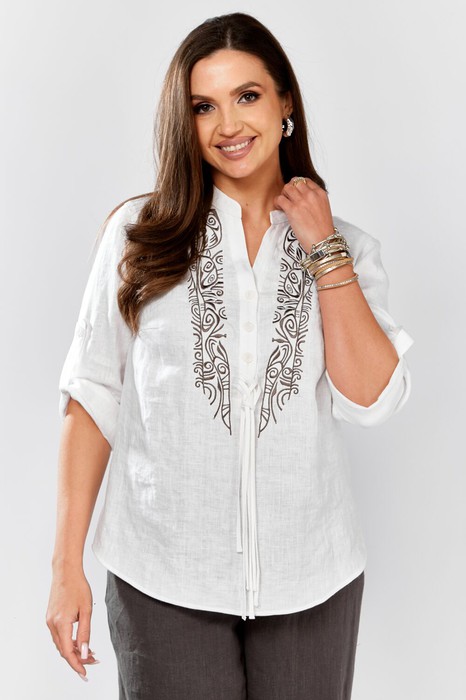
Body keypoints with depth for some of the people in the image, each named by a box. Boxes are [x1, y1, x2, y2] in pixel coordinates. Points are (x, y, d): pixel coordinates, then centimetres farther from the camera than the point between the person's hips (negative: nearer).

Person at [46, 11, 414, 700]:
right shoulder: (138, 235, -2)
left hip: (312, 579, 2)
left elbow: (370, 399, -9)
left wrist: (324, 250, -9)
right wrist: (67, 568, -4)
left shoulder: (347, 248, 3)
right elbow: (92, 400, -2)